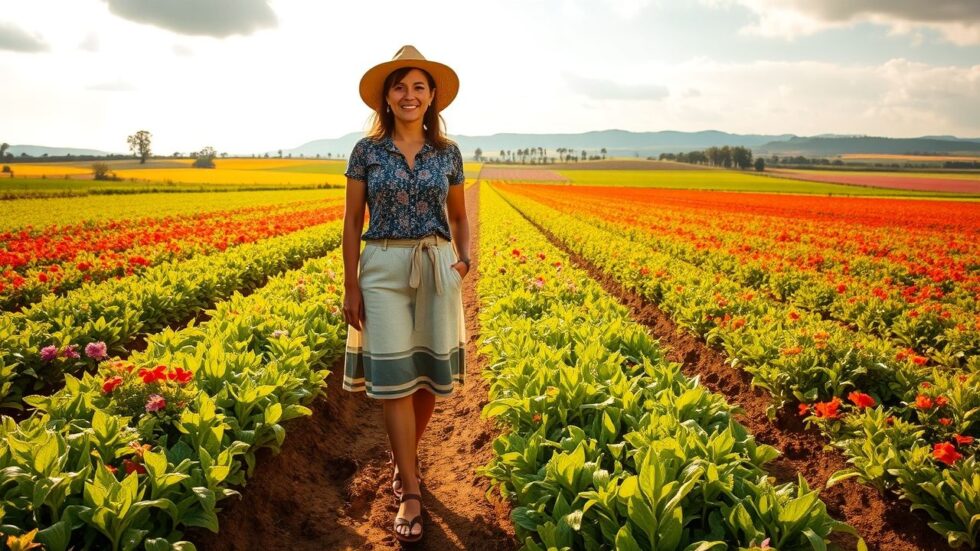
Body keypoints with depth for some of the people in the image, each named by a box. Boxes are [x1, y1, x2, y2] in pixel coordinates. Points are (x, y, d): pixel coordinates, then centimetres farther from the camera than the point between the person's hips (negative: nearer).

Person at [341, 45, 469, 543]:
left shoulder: (448, 152, 6)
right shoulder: (366, 150, 1)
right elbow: (352, 223, 1)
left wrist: (464, 256, -6)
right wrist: (351, 287, -3)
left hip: (437, 269, 2)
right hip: (383, 269, -2)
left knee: (427, 376, 8)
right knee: (395, 380, -3)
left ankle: (404, 457, 34)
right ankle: (411, 493, 7)